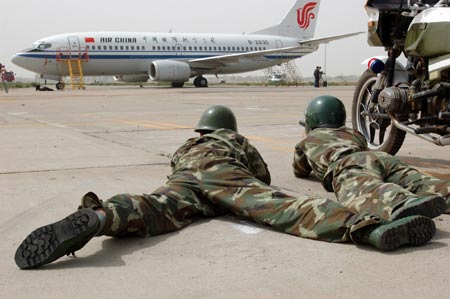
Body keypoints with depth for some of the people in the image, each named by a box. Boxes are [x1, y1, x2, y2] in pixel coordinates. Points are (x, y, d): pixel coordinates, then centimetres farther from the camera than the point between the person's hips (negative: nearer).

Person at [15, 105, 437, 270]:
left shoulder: (185, 145, 47)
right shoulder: (236, 139, 39)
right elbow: (264, 175, 38)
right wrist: (243, 167, 59)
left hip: (183, 179, 3)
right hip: (221, 172, -2)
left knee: (152, 210, -28)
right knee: (282, 205, -23)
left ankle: (96, 217, -61)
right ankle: (367, 226, -44)